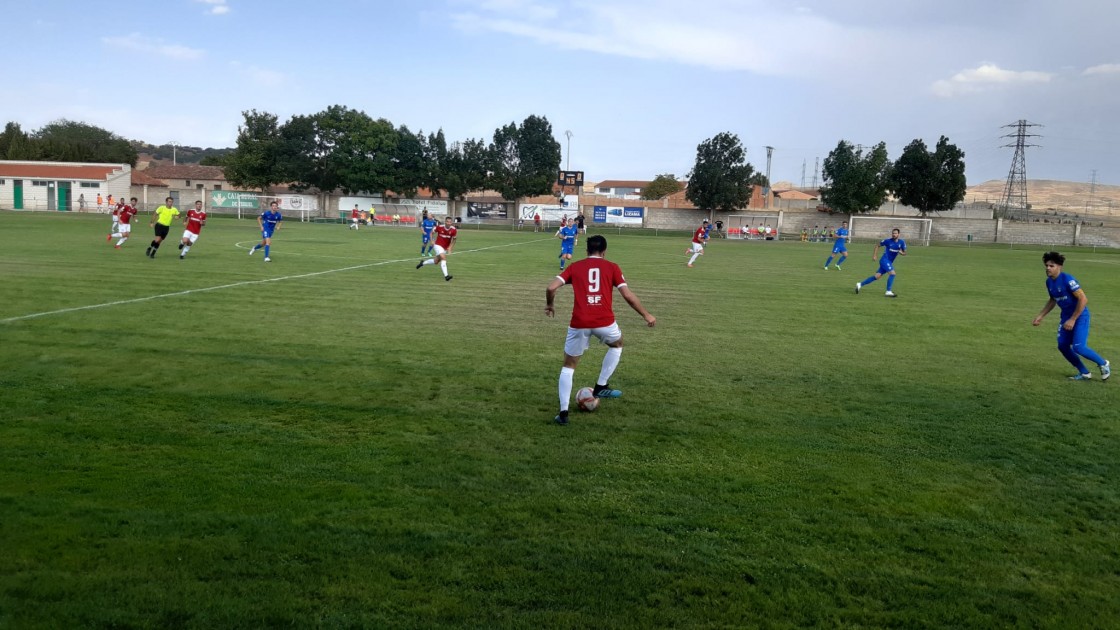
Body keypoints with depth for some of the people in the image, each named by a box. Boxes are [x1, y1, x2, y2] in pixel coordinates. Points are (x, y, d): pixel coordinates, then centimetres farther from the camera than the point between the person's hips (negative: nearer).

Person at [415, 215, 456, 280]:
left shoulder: (453, 230, -15)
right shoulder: (440, 227, -17)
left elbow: (454, 239, -2)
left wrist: (450, 248, -13)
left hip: (446, 247, 4)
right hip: (438, 245, -4)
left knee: (436, 261, 13)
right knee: (443, 258, -26)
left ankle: (423, 263, 40)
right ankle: (446, 276, -29)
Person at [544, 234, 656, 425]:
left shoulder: (574, 267, 13)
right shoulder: (611, 267, 10)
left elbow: (551, 288, 3)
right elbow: (628, 296, 3)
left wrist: (549, 305, 23)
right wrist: (646, 315, 15)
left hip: (579, 323, 1)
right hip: (604, 322, -1)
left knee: (569, 366, 17)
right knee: (617, 345, 34)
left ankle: (563, 412, 7)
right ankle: (601, 387, 31)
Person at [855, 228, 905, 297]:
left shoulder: (902, 242, 4)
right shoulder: (887, 241, -7)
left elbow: (904, 253, 13)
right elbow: (877, 245, 6)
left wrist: (901, 252, -11)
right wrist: (874, 255, -1)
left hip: (890, 262, 5)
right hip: (885, 260, -5)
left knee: (877, 276, 2)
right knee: (892, 273, -20)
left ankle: (860, 284, 9)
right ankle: (888, 292, -12)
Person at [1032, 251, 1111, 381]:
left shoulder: (1067, 279, -23)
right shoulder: (1049, 282, 1)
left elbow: (1083, 299, -24)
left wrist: (1072, 320, -22)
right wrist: (1041, 316, 13)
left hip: (1080, 315, -8)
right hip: (1066, 316, 8)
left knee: (1078, 347, -16)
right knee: (1062, 345, 1)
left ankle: (1103, 364, 12)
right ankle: (1084, 373, 17)